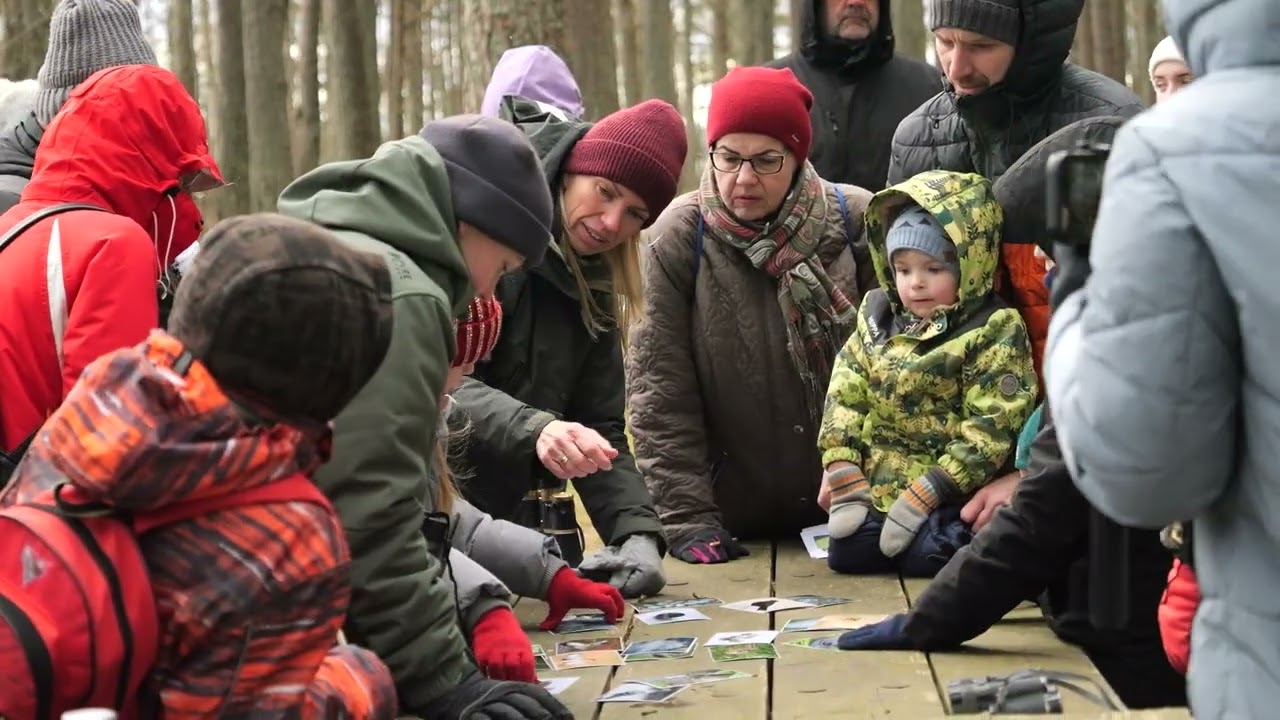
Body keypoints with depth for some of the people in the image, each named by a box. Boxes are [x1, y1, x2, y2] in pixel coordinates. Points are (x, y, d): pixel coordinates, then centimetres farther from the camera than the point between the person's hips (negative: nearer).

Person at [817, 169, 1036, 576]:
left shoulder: (995, 331, -10)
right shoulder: (878, 317, 10)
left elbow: (990, 427, -15)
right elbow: (845, 394, 9)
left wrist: (924, 495, -19)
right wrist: (843, 472, -4)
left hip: (948, 496, -5)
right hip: (875, 488, 5)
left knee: (924, 558, -24)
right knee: (846, 554, -10)